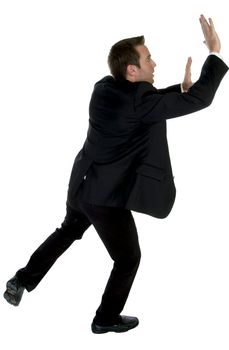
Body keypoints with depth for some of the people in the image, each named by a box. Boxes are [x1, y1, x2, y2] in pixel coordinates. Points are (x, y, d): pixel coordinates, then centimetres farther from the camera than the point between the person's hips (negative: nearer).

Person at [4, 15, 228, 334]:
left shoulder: (105, 88, 0)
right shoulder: (138, 100, -24)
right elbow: (200, 99, -22)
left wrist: (181, 87, 6)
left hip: (82, 185, 8)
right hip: (108, 197, -8)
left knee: (67, 233, 33)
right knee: (129, 258, 15)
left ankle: (22, 281, 36)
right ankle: (106, 319, 29)